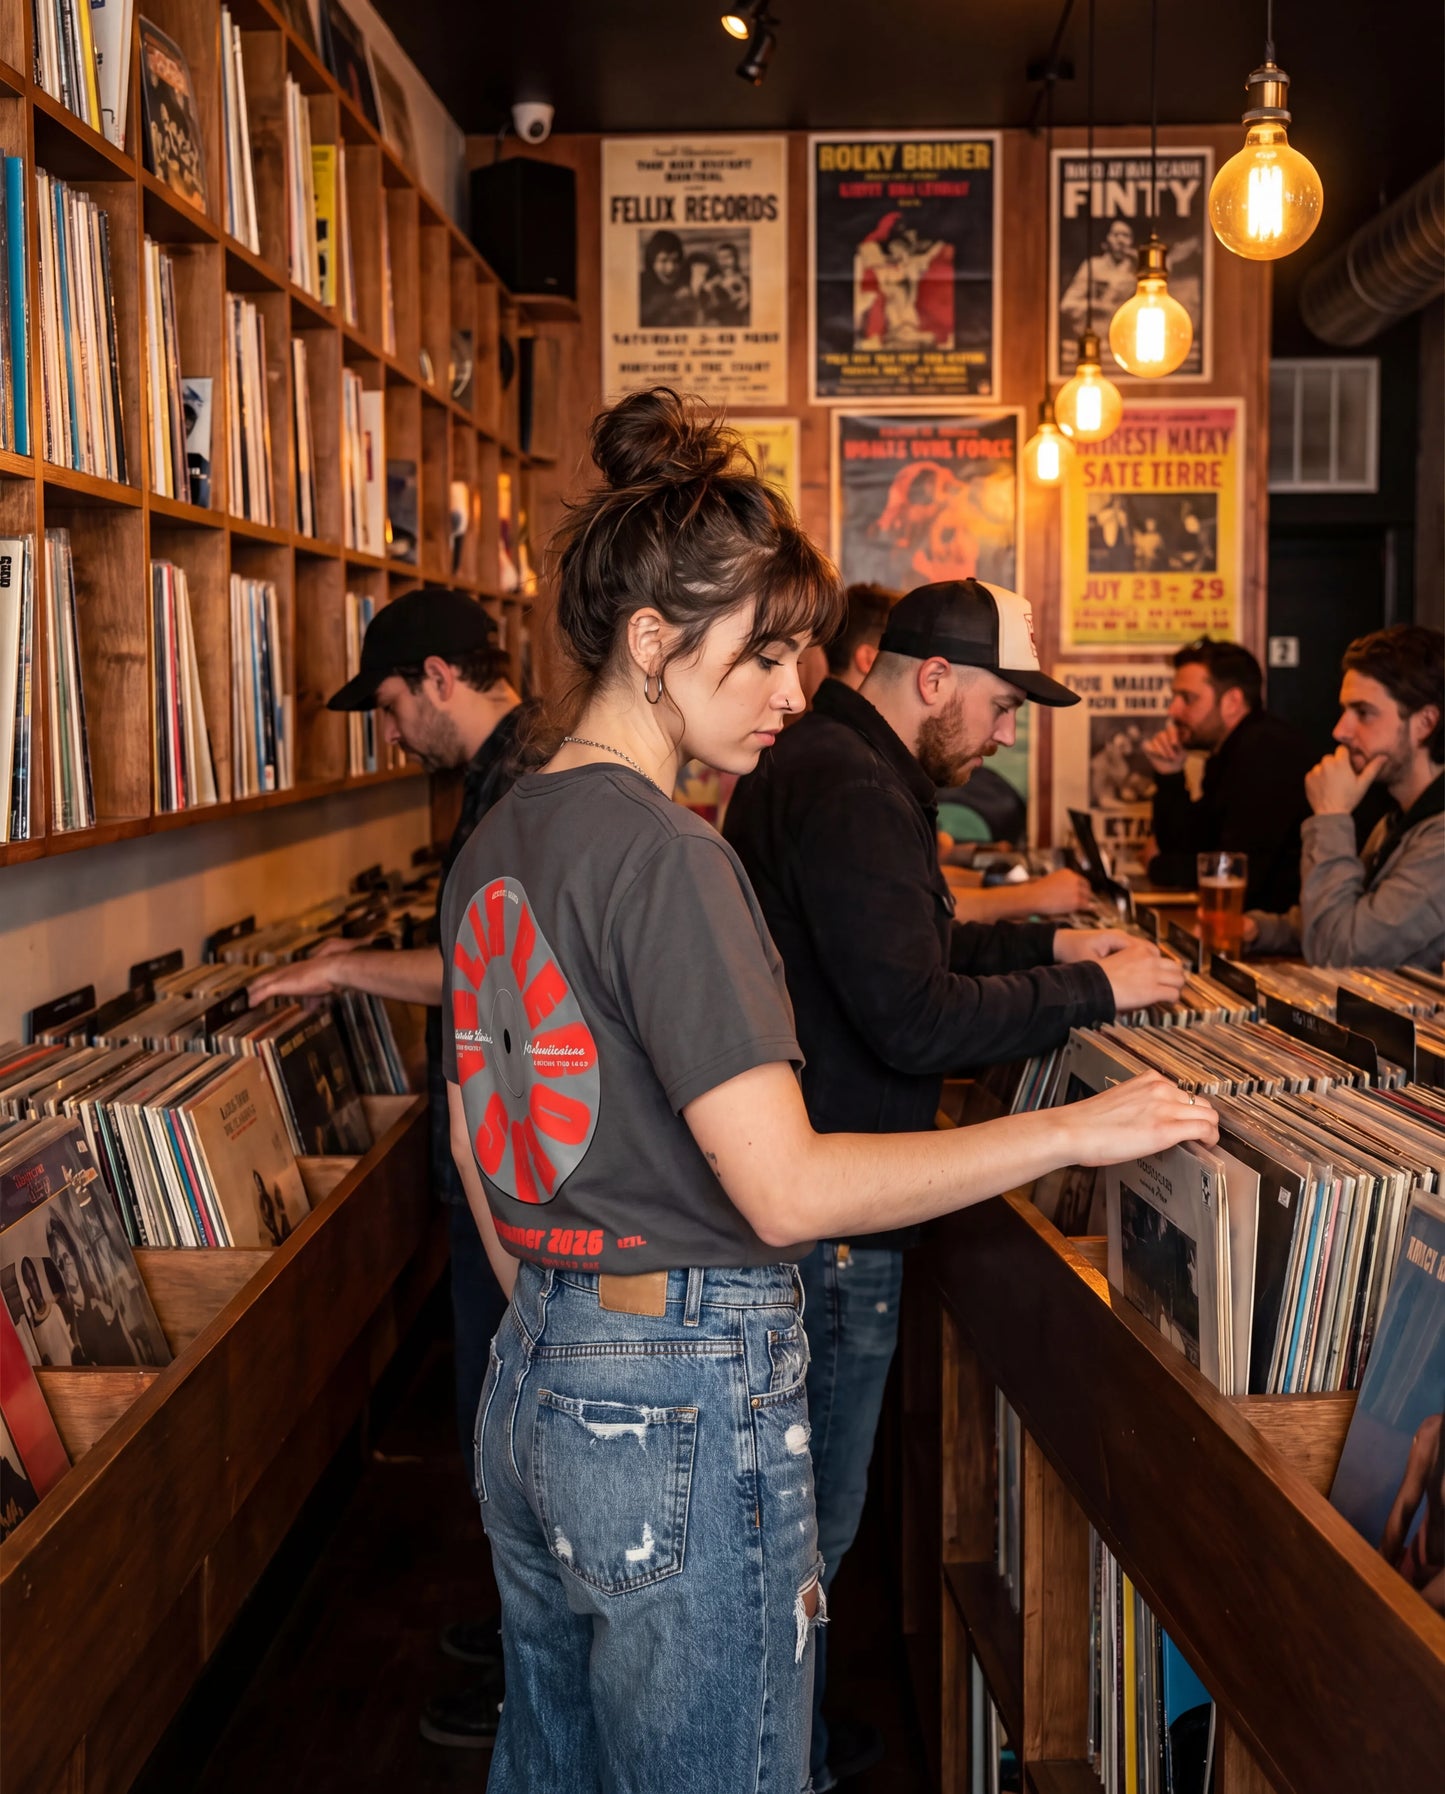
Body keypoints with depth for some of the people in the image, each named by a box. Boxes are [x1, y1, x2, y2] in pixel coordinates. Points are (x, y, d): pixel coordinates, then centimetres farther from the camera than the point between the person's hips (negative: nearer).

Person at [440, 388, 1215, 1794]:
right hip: (688, 1408, -9)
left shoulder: (493, 845, 8)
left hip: (533, 1385, 9)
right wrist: (1076, 1128, -19)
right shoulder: (664, 857, -19)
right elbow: (788, 1190, -24)